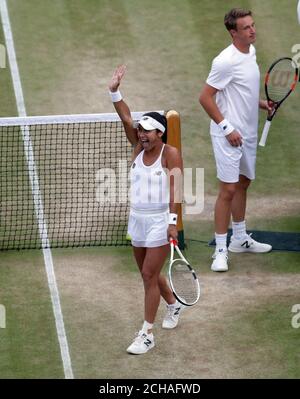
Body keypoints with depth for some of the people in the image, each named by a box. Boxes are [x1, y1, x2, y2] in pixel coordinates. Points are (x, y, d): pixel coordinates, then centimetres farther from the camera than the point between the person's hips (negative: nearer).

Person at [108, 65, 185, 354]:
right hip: (137, 219, 7)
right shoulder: (139, 148, 4)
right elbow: (126, 119, -5)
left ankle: (147, 334, 0)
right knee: (149, 273, 18)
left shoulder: (170, 153, -12)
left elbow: (176, 188, -16)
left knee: (149, 275, -5)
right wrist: (115, 92, -17)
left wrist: (173, 221, -23)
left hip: (160, 221, -6)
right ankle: (174, 305, 45)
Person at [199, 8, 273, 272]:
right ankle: (221, 250, -2)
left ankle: (240, 239, 33)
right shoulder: (226, 61, -22)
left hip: (247, 133, 9)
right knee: (228, 190, -8)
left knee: (243, 183, 19)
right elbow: (205, 97, -19)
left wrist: (260, 103, 7)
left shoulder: (250, 51, 7)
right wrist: (227, 128, -20)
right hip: (229, 135, -9)